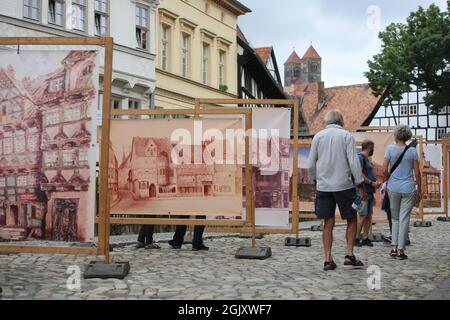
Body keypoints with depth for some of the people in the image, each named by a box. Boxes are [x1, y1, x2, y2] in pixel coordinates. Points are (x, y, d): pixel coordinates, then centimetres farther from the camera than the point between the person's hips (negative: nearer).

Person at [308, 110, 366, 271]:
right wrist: (360, 186, -4)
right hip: (344, 185, -2)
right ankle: (350, 255, 6)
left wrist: (314, 179, 22)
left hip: (323, 186, 3)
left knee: (328, 223, 7)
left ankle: (328, 260, 6)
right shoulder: (346, 136, -3)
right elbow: (354, 162, -8)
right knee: (351, 220, 13)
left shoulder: (318, 136, 5)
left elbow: (311, 164, 7)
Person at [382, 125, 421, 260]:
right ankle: (400, 249, 4)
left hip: (393, 188, 1)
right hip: (409, 188, -1)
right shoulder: (412, 151, -2)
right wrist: (419, 190, 8)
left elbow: (384, 170, -6)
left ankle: (394, 247, 9)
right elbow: (417, 173, -1)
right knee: (404, 219, 4)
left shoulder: (390, 149, -3)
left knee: (395, 218, 14)